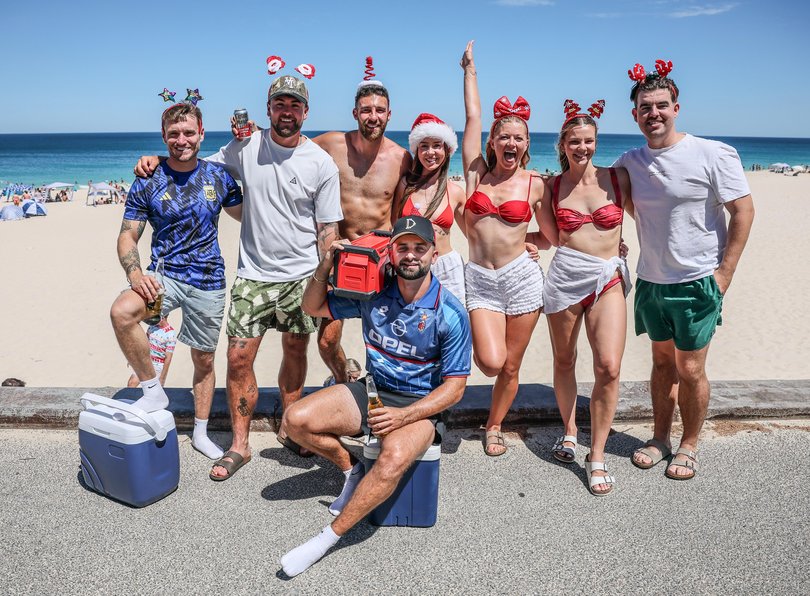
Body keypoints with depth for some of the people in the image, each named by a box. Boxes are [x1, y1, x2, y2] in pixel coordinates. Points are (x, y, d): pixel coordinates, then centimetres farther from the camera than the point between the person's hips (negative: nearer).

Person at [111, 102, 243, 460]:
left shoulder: (218, 177, 2)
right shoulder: (148, 183, -3)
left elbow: (245, 214, 17)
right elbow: (128, 236, -2)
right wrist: (135, 274, -19)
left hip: (208, 281, 1)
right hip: (164, 274, -1)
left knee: (204, 361, 11)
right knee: (121, 312, -32)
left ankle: (201, 434, 31)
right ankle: (154, 391, -11)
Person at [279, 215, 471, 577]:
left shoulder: (450, 314, -15)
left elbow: (454, 387, -11)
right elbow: (313, 307, 8)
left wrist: (403, 416, -24)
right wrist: (326, 266, -12)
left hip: (420, 405, -4)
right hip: (371, 391, 5)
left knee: (393, 459, -35)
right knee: (296, 420, -14)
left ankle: (329, 537, -17)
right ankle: (351, 469, 12)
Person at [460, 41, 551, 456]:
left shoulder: (535, 184, 4)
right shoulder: (477, 173, 4)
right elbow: (473, 116, 7)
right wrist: (469, 70, 14)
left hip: (521, 276, 0)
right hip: (480, 278, 0)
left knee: (510, 366, 7)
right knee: (491, 363, -14)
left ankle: (494, 426, 31)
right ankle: (481, 342, 24)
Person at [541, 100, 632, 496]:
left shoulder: (617, 177, 4)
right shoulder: (552, 186, 7)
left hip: (607, 279, -1)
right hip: (564, 276, 1)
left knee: (609, 367, -12)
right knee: (564, 361, 11)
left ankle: (597, 456, 3)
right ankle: (569, 431, 36)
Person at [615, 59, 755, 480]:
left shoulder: (713, 154, -11)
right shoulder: (629, 162, 3)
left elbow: (743, 211, -9)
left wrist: (724, 274, -12)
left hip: (696, 283, -4)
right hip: (650, 282, 4)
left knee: (690, 370, 3)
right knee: (662, 362, 16)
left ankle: (689, 446, 23)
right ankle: (660, 438, 31)